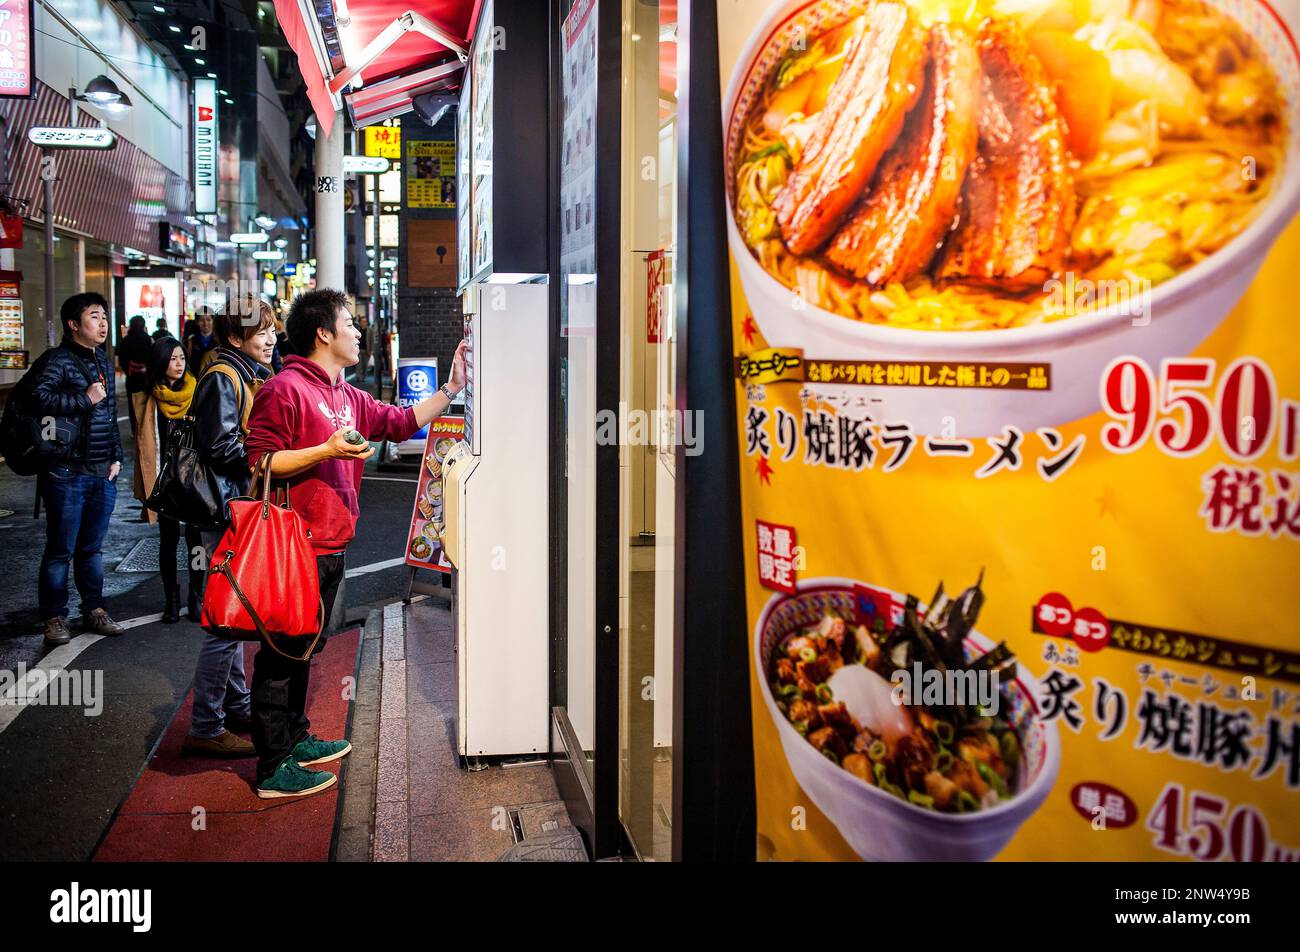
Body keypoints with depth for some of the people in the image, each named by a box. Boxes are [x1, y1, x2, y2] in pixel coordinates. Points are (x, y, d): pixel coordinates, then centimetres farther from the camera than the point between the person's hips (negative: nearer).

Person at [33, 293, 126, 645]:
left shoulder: (103, 362, 15)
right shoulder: (59, 360, -8)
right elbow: (40, 397, -25)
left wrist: (116, 457, 14)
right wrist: (85, 399, -17)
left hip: (103, 473, 7)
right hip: (68, 473, -7)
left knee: (92, 548, 15)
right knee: (61, 550, 1)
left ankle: (94, 610, 23)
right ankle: (54, 617, 11)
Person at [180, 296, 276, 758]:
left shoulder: (251, 374, 15)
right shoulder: (222, 378, -15)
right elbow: (222, 447, -22)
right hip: (227, 512, -10)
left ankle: (238, 706, 31)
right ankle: (205, 728, 3)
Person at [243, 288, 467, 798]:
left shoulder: (348, 396, 15)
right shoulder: (285, 388, -13)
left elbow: (401, 422, 20)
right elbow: (260, 462, -18)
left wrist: (450, 388, 15)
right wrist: (327, 451, -23)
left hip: (330, 545, 10)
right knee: (282, 652, -1)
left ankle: (295, 738, 35)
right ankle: (275, 767, 8)